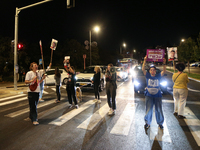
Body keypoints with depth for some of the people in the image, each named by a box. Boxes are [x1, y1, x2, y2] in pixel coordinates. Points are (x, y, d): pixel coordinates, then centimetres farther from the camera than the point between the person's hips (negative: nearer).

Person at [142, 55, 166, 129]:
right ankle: (147, 123, 21)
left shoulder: (158, 76, 3)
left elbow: (164, 71, -9)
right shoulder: (147, 75, 0)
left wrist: (164, 63, -21)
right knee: (148, 110, 5)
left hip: (157, 96, 1)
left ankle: (160, 123, 27)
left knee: (159, 110, 8)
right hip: (149, 95, -1)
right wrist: (145, 61, -21)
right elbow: (143, 69, -12)